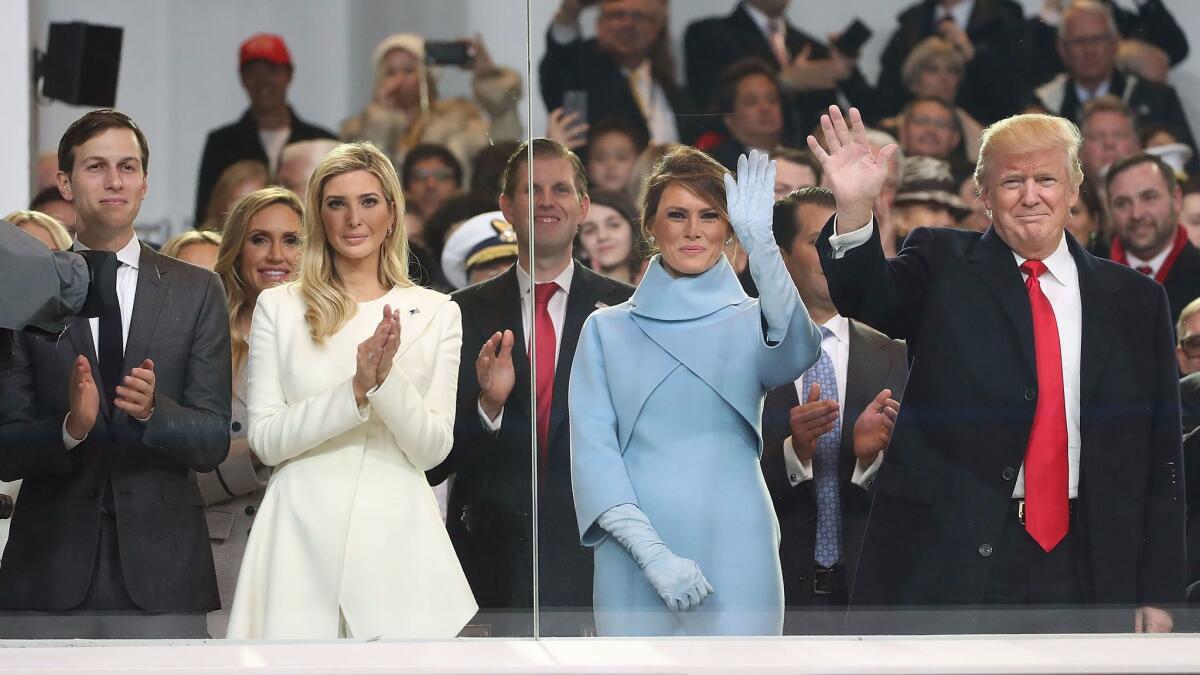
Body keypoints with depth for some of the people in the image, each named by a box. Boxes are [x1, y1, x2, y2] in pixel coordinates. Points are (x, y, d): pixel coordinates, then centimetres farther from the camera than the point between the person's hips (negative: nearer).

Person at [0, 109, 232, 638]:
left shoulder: (197, 292, 9)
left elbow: (213, 443, 3)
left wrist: (153, 409, -16)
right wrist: (70, 428, -19)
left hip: (162, 574, 1)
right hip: (50, 570, -1)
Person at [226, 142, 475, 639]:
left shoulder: (436, 313, 6)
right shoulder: (278, 307, 5)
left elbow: (432, 449, 1)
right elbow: (264, 440, -2)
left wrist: (388, 382, -17)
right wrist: (356, 391, -15)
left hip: (397, 536, 1)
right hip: (302, 533, 0)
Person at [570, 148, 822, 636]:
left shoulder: (750, 323, 9)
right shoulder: (607, 330, 10)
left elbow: (797, 352, -15)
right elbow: (592, 449, 1)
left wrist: (759, 242, -31)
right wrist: (652, 552, -13)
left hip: (734, 559, 0)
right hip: (634, 560, 0)